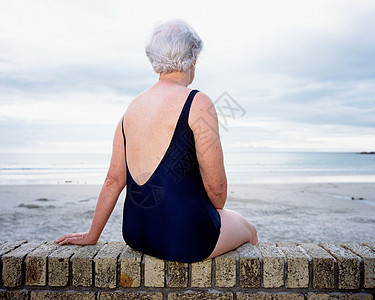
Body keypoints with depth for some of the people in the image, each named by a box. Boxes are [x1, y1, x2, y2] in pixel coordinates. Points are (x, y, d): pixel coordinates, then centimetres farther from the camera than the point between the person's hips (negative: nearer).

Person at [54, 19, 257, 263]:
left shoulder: (133, 108, 7)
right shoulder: (197, 103, -15)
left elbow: (113, 180, 8)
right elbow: (215, 186, -15)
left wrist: (92, 236, 18)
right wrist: (218, 210, 8)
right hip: (184, 236, -7)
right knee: (248, 229, 24)